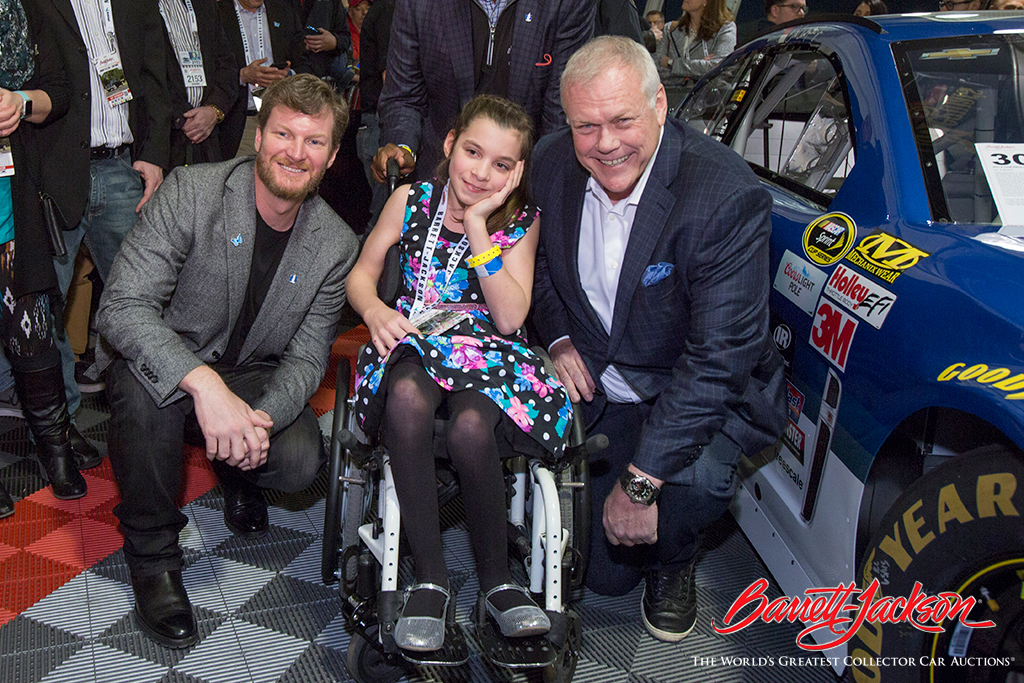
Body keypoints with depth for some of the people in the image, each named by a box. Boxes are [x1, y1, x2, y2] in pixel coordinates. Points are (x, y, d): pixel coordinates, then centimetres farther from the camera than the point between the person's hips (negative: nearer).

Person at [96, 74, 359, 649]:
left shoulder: (337, 245, -9)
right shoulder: (191, 192, -19)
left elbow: (306, 358, -7)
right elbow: (121, 308, -27)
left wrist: (262, 418, -29)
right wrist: (205, 384, -43)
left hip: (253, 377, 2)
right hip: (168, 372, -1)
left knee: (300, 461, -25)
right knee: (142, 378, -35)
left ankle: (238, 472, 16)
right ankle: (152, 553, -12)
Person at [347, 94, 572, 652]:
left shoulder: (521, 222, 1)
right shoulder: (411, 201, 5)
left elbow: (511, 317, -11)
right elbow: (361, 274, 12)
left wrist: (476, 224, -15)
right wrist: (375, 309, -12)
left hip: (488, 347, -1)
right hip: (414, 337, 1)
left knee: (471, 429, -36)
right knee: (407, 398, -37)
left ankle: (496, 577, -10)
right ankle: (430, 576, -24)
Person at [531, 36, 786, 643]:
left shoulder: (727, 196, -27)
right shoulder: (553, 163, -11)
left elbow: (720, 357, -30)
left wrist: (640, 482, -31)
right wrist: (558, 338, -7)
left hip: (703, 393, -4)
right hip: (600, 390, 4)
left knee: (696, 477, -36)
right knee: (606, 576, 5)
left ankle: (672, 566, 1)